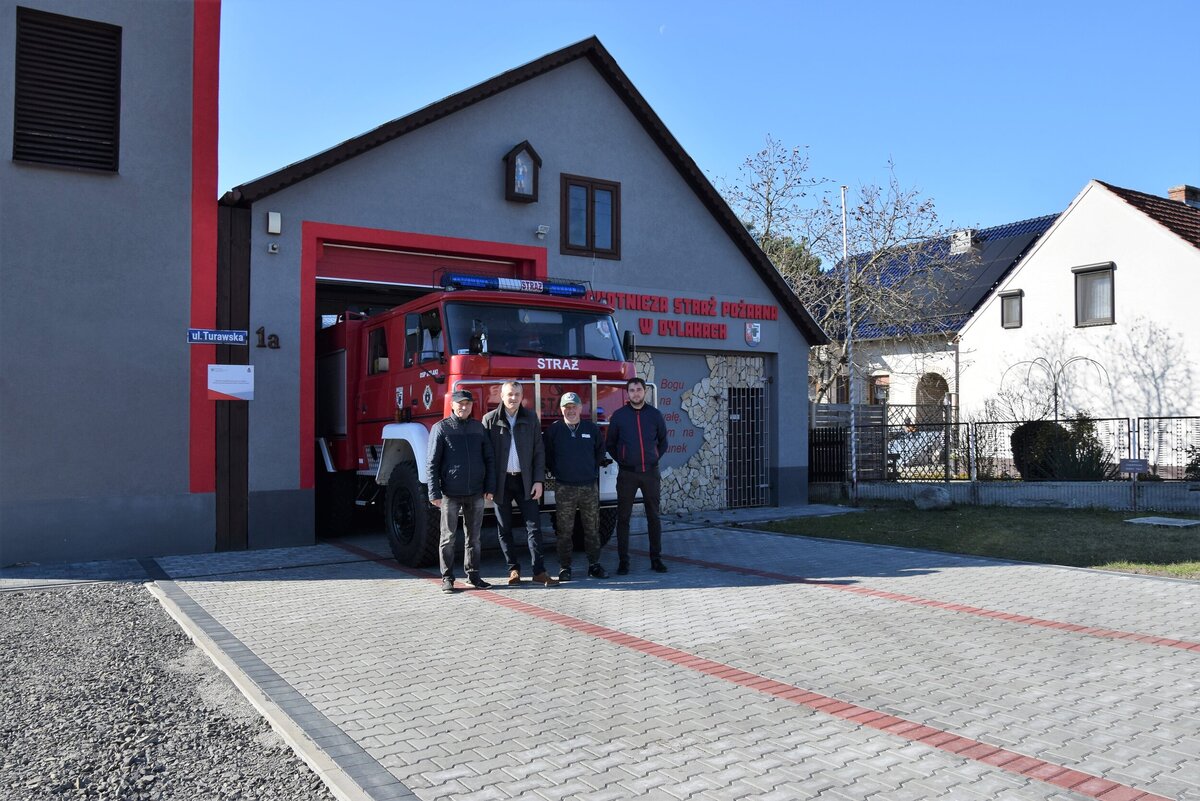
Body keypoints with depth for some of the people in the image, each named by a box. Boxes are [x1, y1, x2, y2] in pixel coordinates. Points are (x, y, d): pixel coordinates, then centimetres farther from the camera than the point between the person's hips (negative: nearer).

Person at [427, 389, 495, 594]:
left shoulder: (479, 428, 9)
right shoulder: (441, 428, -1)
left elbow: (489, 459, 12)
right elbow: (433, 463, -4)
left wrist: (489, 487, 4)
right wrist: (435, 493, -9)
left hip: (476, 493, 3)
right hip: (450, 493, -3)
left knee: (474, 537, 9)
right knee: (448, 537, 3)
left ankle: (473, 575, 19)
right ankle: (447, 578, 11)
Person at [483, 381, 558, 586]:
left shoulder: (530, 418, 5)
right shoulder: (490, 419, 0)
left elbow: (539, 451, 5)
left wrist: (538, 480, -4)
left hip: (525, 481, 1)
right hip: (500, 481, -1)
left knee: (534, 526, -3)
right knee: (504, 529, 5)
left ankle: (539, 571, -1)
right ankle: (513, 569, 17)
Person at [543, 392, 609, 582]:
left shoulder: (592, 429, 5)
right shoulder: (554, 430, 0)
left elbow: (600, 451, 19)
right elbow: (546, 455, 9)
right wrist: (557, 472, 5)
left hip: (589, 486, 2)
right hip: (564, 488, -2)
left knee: (592, 529, 6)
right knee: (565, 531, 1)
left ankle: (594, 565, 15)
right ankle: (564, 568, 8)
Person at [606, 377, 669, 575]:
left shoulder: (655, 414, 5)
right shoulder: (619, 415, 2)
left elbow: (663, 441, 17)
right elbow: (610, 444, 11)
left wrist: (654, 459, 10)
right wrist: (622, 461, 7)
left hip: (651, 472, 1)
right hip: (627, 474, -1)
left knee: (653, 517, 5)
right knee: (623, 518, -1)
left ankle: (656, 559, 13)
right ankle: (623, 562, 5)